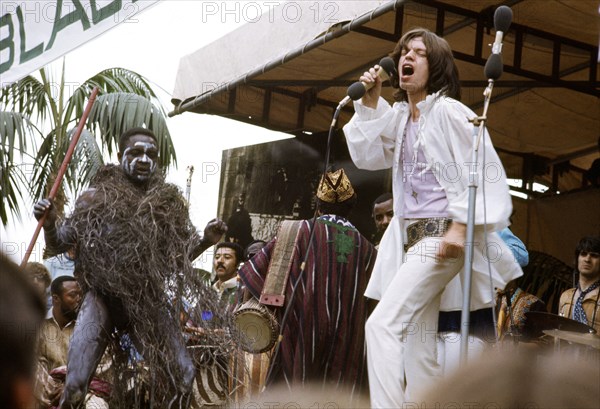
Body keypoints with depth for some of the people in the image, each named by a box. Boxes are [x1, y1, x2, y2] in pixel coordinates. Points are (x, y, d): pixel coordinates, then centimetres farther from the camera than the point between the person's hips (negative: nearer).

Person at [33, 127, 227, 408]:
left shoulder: (168, 204, 7)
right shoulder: (96, 198, 0)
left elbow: (178, 257, 17)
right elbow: (59, 244, 5)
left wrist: (206, 240, 0)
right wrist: (49, 223, -16)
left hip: (148, 301, 3)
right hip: (102, 298, -3)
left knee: (181, 377, 0)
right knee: (75, 385, -15)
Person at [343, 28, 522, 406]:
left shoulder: (447, 111, -7)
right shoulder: (400, 116, 16)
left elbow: (477, 171, -13)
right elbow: (367, 156, 15)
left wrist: (460, 226, -22)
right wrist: (370, 104, 7)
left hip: (441, 236, -8)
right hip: (411, 238, 8)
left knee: (382, 324, -20)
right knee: (418, 349, 5)